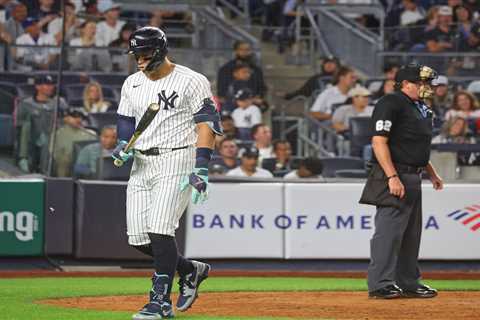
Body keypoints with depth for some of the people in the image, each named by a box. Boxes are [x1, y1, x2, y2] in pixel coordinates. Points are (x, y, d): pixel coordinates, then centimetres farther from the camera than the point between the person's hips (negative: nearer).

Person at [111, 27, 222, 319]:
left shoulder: (191, 82, -8)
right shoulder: (132, 84, 13)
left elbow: (207, 125, -11)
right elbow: (126, 120, 23)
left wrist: (201, 169, -21)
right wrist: (124, 145, 0)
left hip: (176, 162, -7)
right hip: (141, 164, 7)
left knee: (160, 229, -19)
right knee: (138, 237, 2)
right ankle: (191, 270, 25)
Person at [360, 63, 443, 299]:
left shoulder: (420, 109, 19)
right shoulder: (390, 104, -12)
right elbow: (379, 142, -19)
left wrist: (432, 174, 25)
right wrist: (393, 177, -25)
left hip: (413, 178, 10)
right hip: (394, 177, -10)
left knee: (411, 233, 14)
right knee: (389, 231, -11)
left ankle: (408, 283, 21)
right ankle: (381, 284, -9)